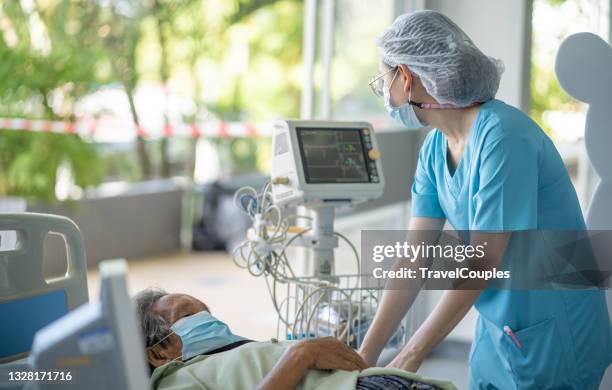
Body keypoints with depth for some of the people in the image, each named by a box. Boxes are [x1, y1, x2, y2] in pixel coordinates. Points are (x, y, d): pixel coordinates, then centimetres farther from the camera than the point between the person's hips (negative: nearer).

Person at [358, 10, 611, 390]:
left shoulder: (502, 136, -24)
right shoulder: (435, 147, 0)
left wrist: (411, 356, -19)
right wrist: (367, 353, -7)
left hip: (553, 335, -7)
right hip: (496, 329, 7)